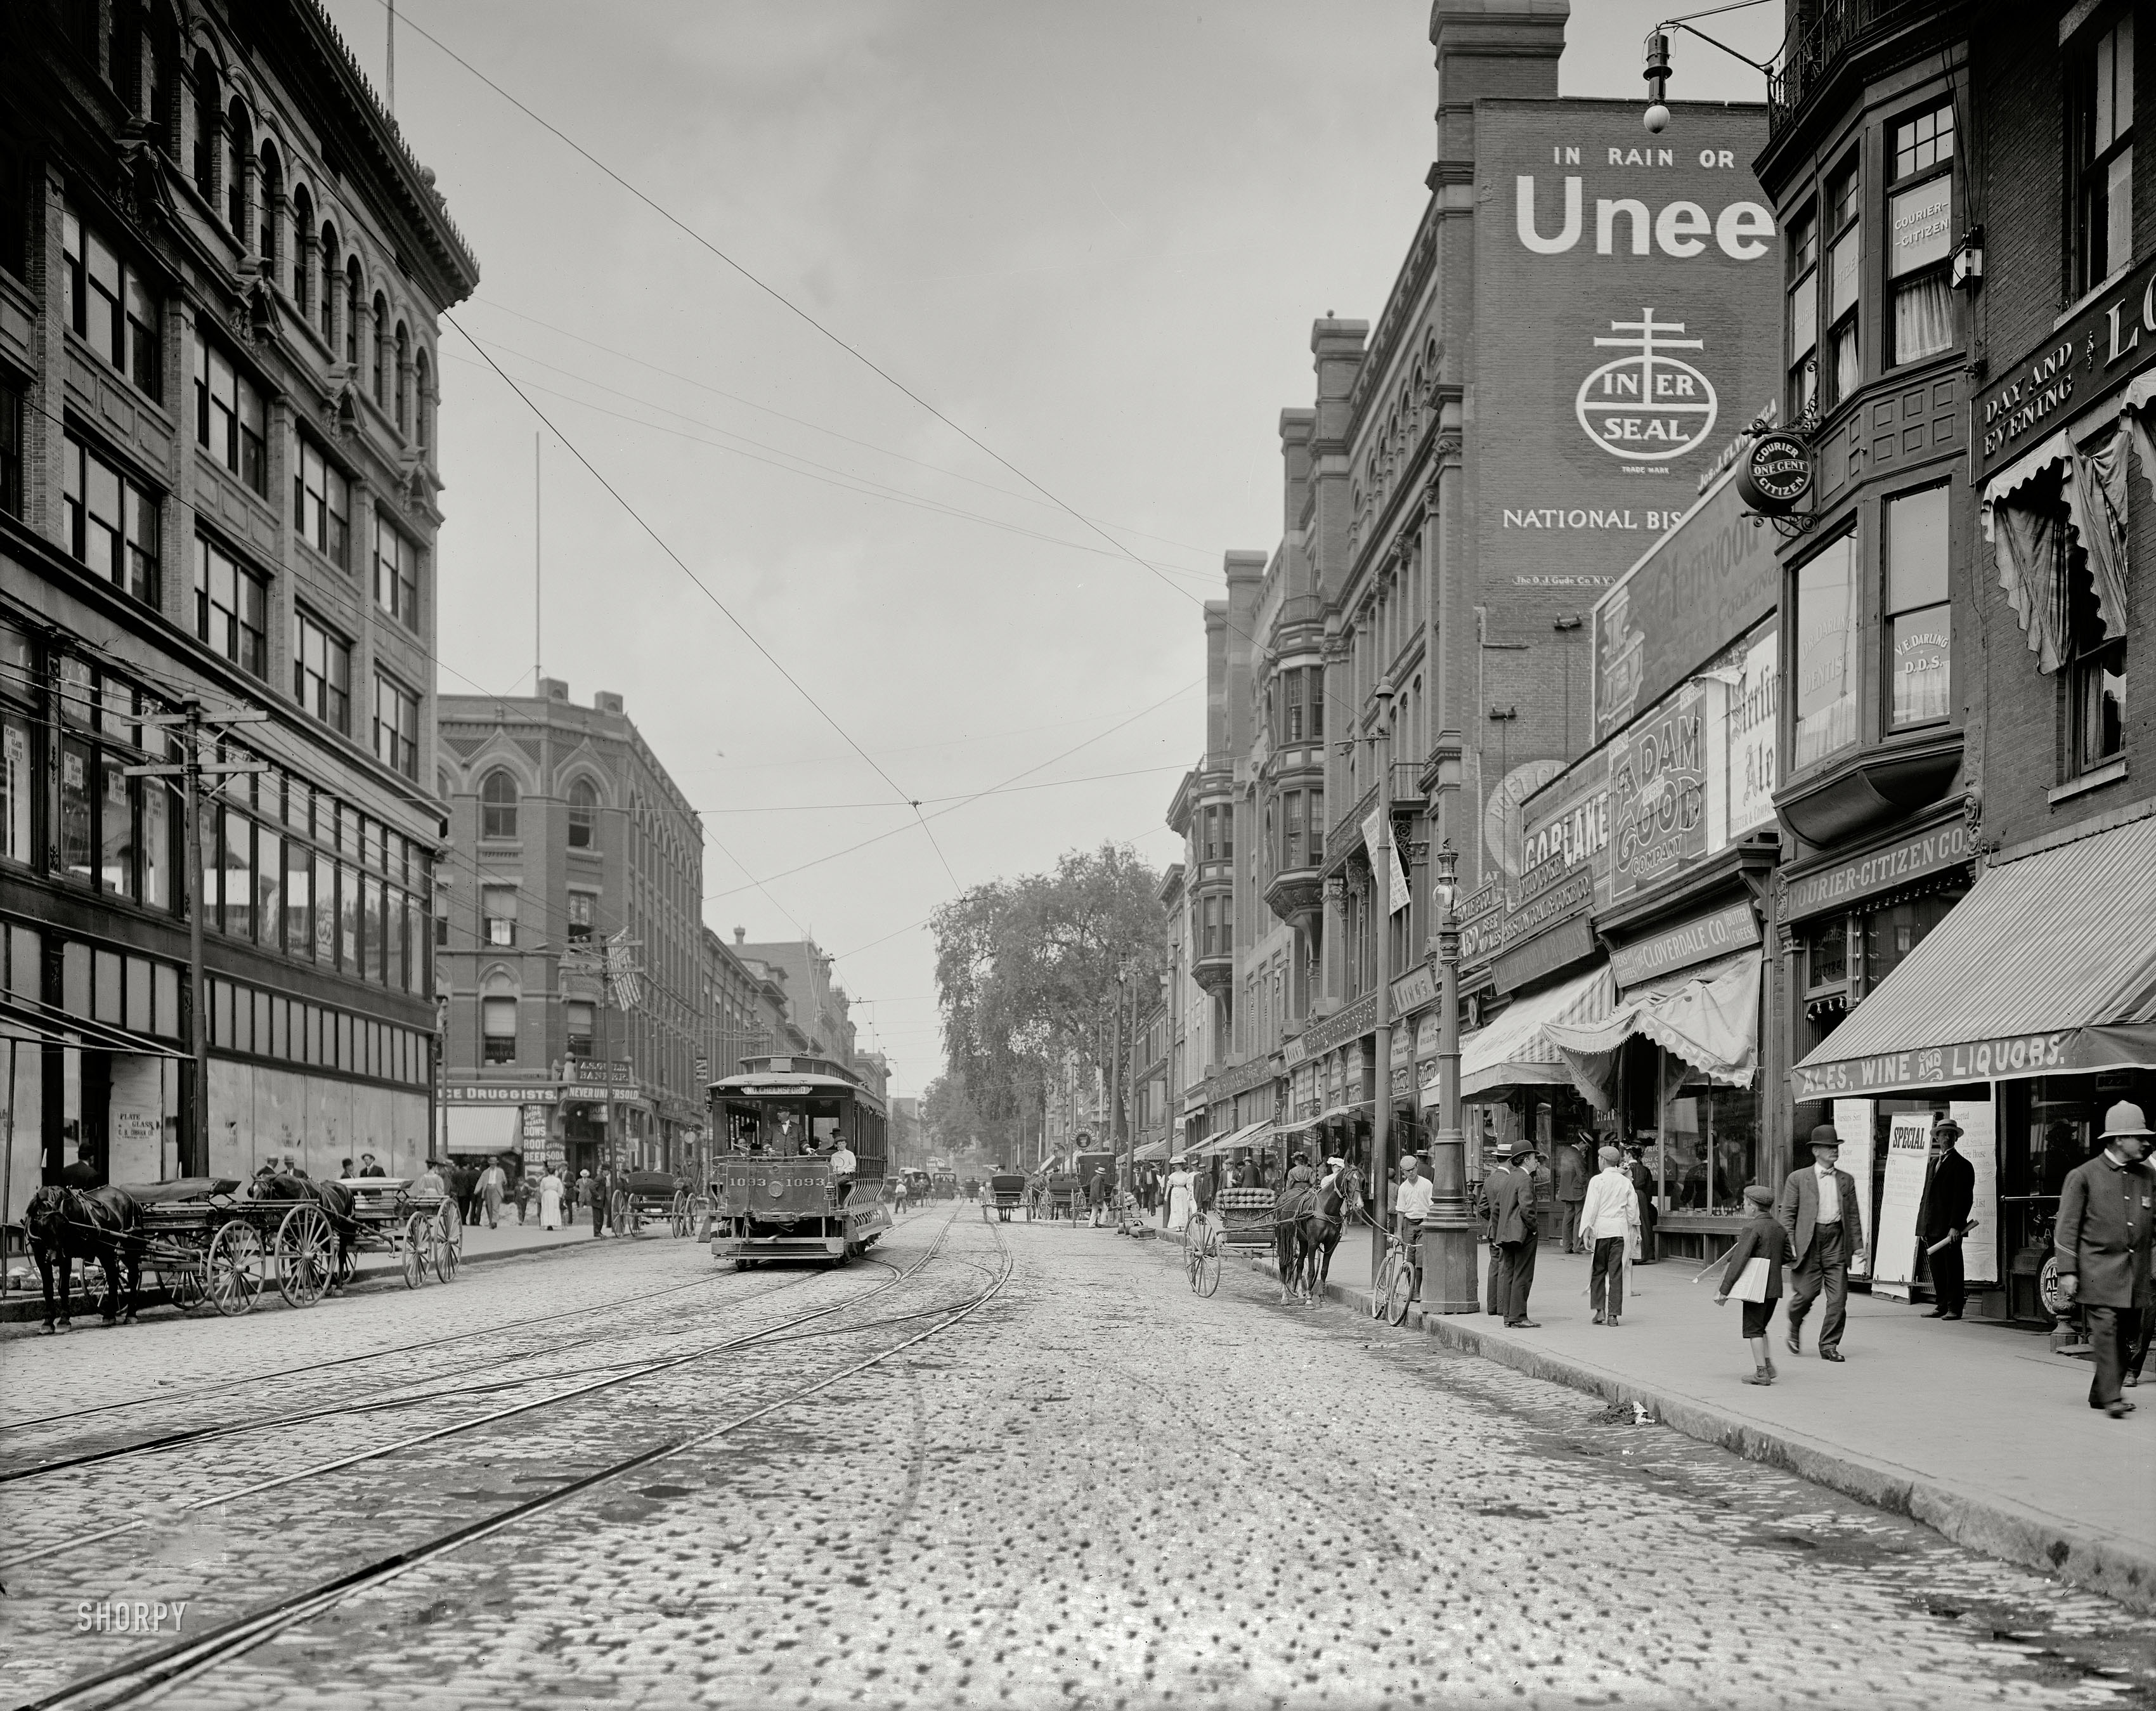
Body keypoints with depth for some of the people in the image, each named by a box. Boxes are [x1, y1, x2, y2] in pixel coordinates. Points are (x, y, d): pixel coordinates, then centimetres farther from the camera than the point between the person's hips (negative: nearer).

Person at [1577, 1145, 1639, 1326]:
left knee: (1598, 1271, 9)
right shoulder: (1626, 1182, 7)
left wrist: (1586, 1232, -8)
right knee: (1616, 1273, 3)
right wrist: (1635, 1232, 20)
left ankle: (1600, 1311, 3)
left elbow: (1591, 1207, -9)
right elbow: (1633, 1209, 10)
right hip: (1620, 1230, 3)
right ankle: (1613, 1314, 0)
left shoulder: (1598, 1180, -5)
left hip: (1601, 1229, -3)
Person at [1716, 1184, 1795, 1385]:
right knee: (1760, 1327, 20)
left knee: (1753, 1329, 2)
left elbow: (1738, 1260, -18)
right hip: (1775, 1287, 7)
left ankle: (1761, 1372, 0)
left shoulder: (1752, 1229, -15)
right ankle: (1769, 1366, 15)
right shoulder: (1779, 1228, 8)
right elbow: (1787, 1255, 18)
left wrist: (1724, 1290, -16)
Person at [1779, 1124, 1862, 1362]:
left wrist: (1857, 1246, 10)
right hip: (1808, 1241, -3)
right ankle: (1795, 1328, 25)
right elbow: (1787, 1214, 2)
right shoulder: (1798, 1178, 3)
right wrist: (1790, 1244, -7)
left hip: (1836, 1240, 3)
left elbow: (1853, 1215, 16)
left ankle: (1829, 1345, 7)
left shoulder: (1846, 1180, 13)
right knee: (1807, 1293, -5)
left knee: (1838, 1298, -2)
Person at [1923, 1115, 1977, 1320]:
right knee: (1937, 1268, 9)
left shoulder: (1961, 1165, -5)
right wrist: (1926, 1226, 13)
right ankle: (1941, 1305, 14)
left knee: (1952, 1267, -4)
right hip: (1934, 1227, 8)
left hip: (1950, 1227, -8)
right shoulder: (1936, 1164, 20)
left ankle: (1954, 1308, -1)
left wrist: (1955, 1226, -18)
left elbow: (1963, 1198, -11)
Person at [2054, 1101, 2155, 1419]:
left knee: (2130, 1338, 7)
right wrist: (2067, 1270, -7)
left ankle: (2101, 1394, 20)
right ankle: (2112, 1399, -12)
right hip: (2099, 1270, -5)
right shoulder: (2084, 1176, -1)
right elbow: (2067, 1227, -1)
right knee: (2105, 1331, -13)